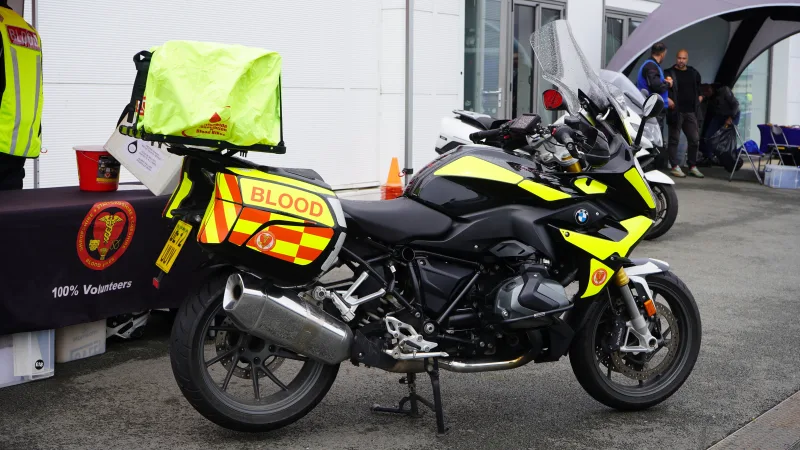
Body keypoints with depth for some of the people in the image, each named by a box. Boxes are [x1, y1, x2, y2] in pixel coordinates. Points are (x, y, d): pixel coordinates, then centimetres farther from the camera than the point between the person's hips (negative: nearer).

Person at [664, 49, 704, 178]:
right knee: (674, 140, -1)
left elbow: (699, 88, 30)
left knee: (695, 139, 5)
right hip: (676, 111, -5)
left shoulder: (694, 73, 15)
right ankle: (674, 167, 3)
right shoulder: (669, 73, -1)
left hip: (691, 112, 5)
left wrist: (700, 96, 14)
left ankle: (692, 166, 14)